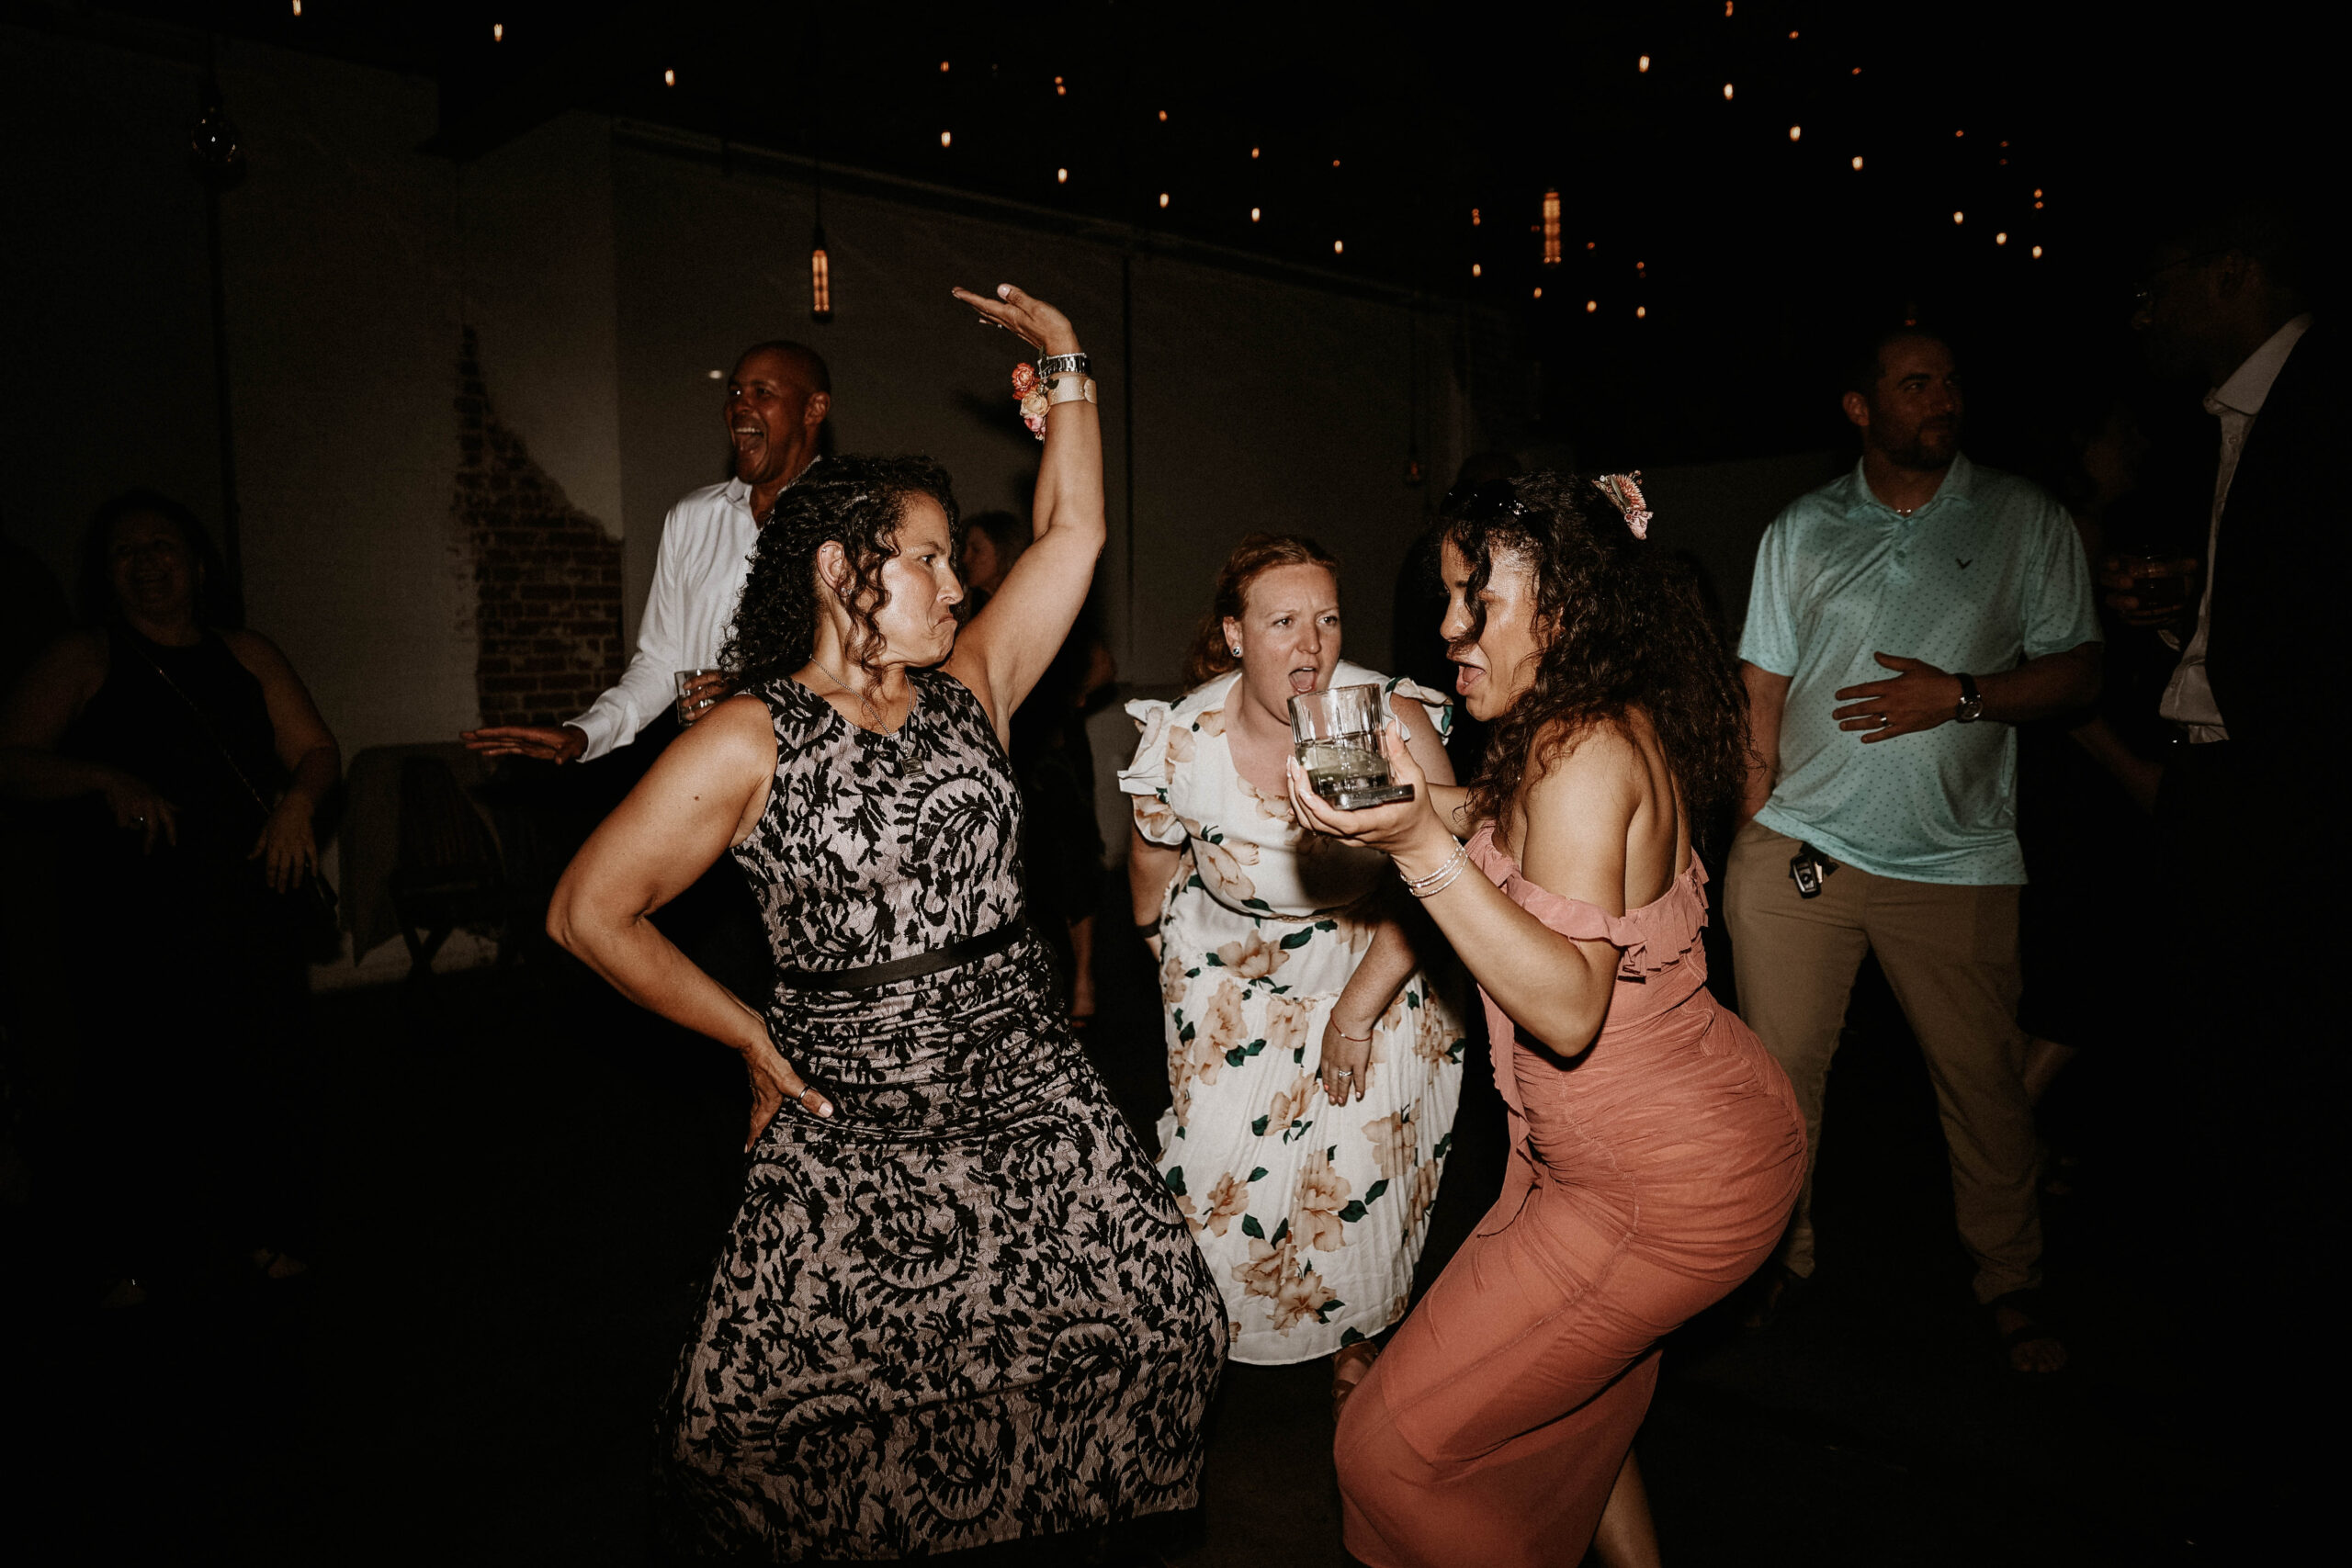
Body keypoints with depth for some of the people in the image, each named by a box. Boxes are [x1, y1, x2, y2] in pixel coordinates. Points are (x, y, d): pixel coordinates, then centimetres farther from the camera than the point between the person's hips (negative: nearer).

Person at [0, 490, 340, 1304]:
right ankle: (131, 1259, 15)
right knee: (140, 1087, -1)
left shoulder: (248, 655, 14)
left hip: (255, 908, 3)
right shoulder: (82, 659, 5)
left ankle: (260, 1228, 20)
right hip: (137, 923, -2)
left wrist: (300, 800, -8)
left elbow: (318, 750, 12)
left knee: (259, 1076, 5)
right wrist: (108, 780, -18)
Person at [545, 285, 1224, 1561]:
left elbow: (1072, 532, 10)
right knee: (779, 1410, 0)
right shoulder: (748, 742, -7)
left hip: (1025, 1086, 4)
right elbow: (590, 912, -6)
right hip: (852, 1123, -3)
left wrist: (1068, 369, 11)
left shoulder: (967, 693, 6)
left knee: (1154, 1322, 3)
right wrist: (750, 1035, -3)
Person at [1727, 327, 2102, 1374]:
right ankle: (1779, 1253, 26)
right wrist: (1752, 835, 4)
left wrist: (1963, 695, -14)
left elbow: (2078, 672, 4)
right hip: (1801, 850, 1)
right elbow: (1763, 692, 9)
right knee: (1778, 1070, 5)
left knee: (1985, 1081, 6)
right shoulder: (1799, 531, 8)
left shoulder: (2024, 519, 6)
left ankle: (2008, 1282, 28)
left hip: (1956, 864, 0)